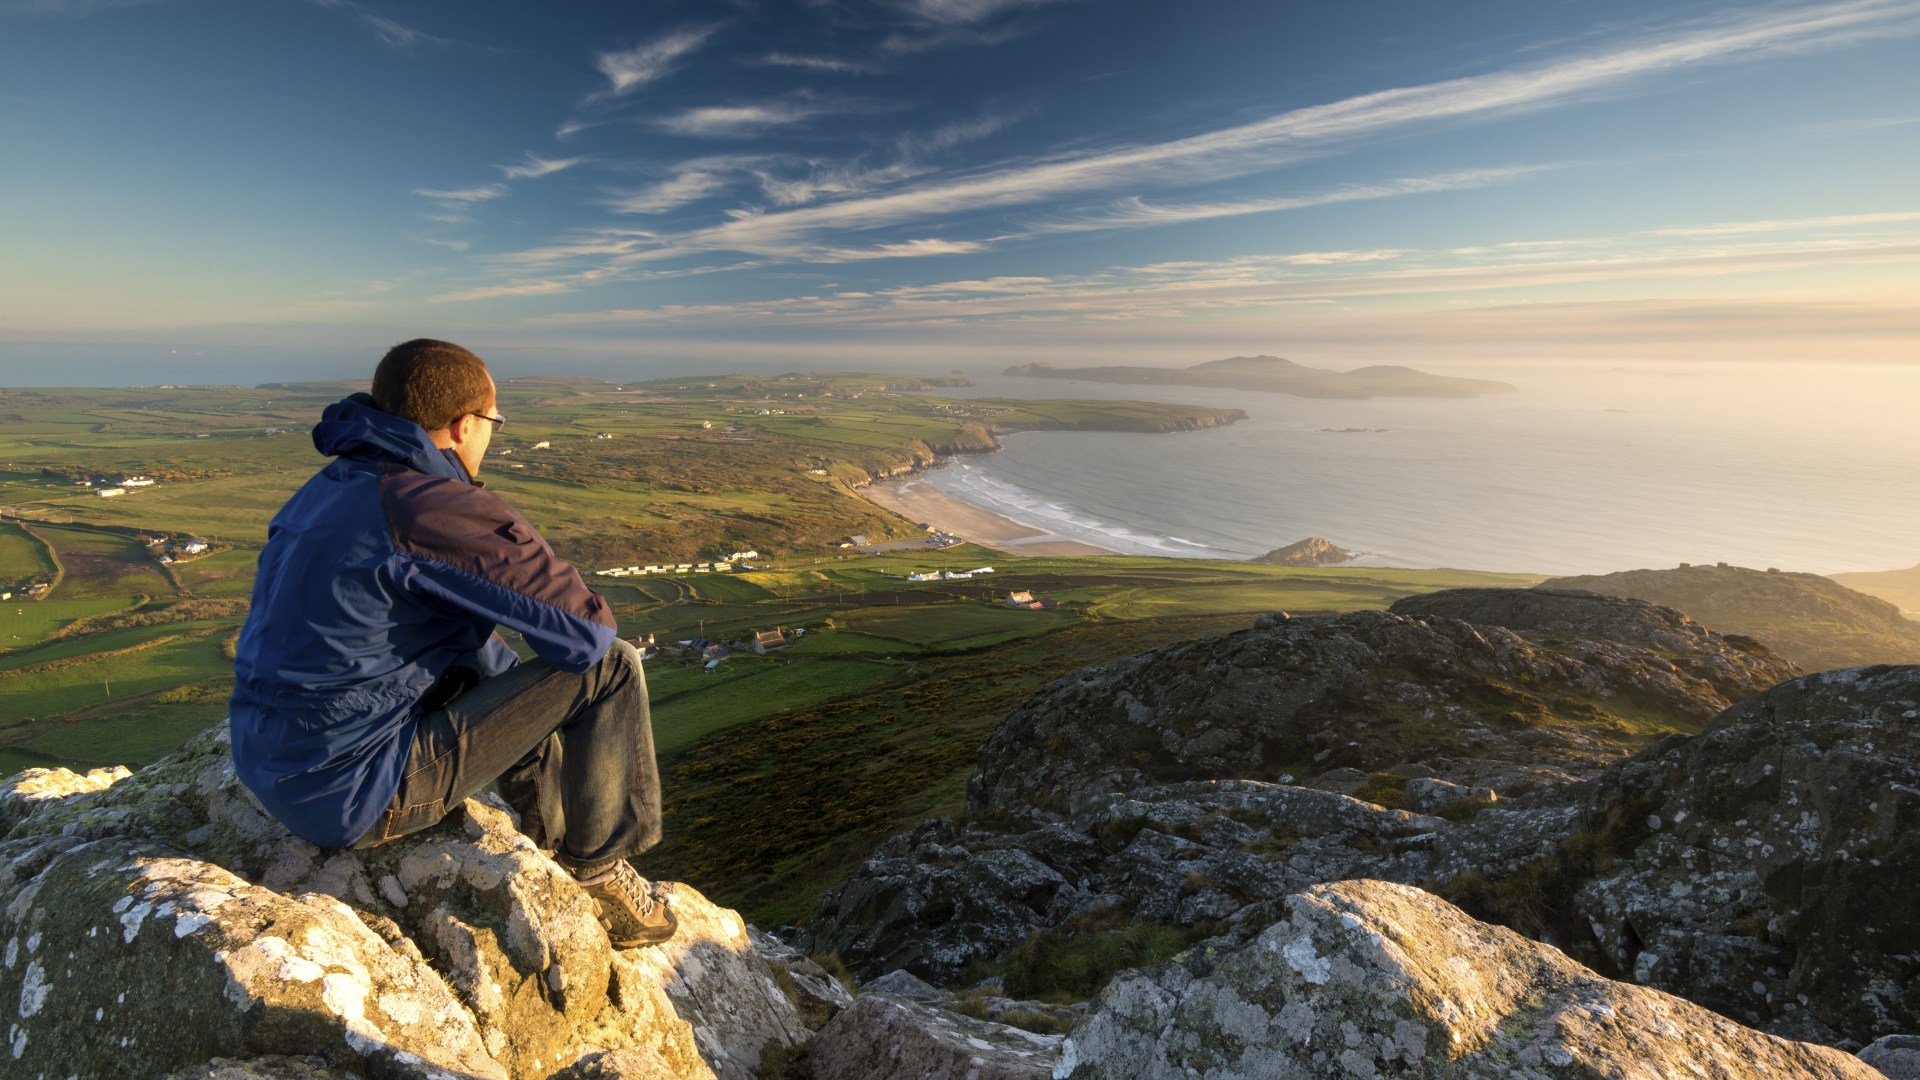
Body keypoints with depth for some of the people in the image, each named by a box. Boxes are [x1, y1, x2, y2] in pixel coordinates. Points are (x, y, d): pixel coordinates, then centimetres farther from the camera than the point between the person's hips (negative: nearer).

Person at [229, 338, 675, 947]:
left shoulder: (327, 488, 9)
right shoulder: (441, 509, -21)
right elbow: (588, 630, -18)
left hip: (269, 771, 10)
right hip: (356, 795, -10)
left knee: (494, 667, 27)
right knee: (609, 668, -10)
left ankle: (558, 845, 34)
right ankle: (595, 869, 11)